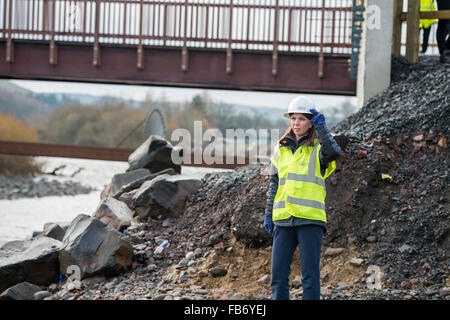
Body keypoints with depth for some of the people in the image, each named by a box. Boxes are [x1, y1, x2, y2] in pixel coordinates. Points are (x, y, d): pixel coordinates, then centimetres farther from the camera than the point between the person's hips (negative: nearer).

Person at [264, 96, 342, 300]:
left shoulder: (318, 147, 1)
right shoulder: (281, 148, 14)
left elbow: (333, 153, -23)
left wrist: (321, 127, -25)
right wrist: (268, 213, 15)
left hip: (310, 219, -4)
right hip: (283, 220, 4)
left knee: (310, 275, -5)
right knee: (278, 275, 3)